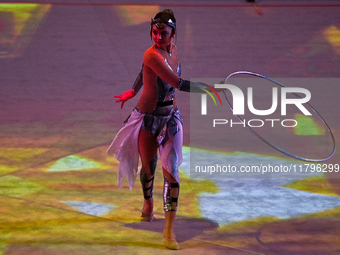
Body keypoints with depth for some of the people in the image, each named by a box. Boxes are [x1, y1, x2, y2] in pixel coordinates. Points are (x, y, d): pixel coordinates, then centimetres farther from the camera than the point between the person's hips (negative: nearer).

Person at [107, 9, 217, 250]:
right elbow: (177, 83, -29)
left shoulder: (173, 50, 1)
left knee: (172, 171, -8)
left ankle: (169, 230, -8)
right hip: (148, 119, -4)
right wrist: (208, 87, -22)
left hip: (171, 118, 5)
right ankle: (148, 202, 47)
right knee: (148, 167, 12)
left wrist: (134, 91, 31)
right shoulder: (152, 54, -21)